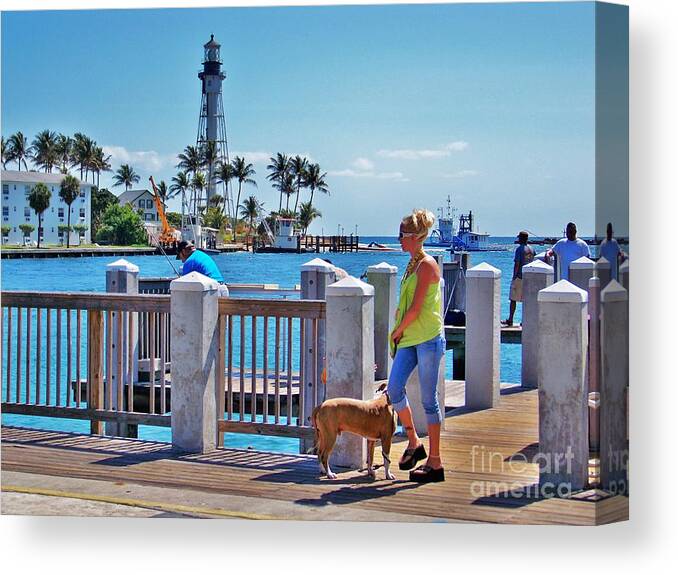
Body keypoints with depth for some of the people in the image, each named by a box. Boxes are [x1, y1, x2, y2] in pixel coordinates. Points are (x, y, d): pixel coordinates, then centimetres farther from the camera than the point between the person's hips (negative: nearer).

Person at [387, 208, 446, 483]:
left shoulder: (426, 265, -13)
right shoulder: (412, 264, 15)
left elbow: (415, 308, -16)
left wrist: (397, 331, -5)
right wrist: (399, 332, 11)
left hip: (428, 339, -8)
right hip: (409, 338, 8)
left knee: (428, 400, -3)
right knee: (394, 388, -2)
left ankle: (435, 462, 5)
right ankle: (414, 442, 15)